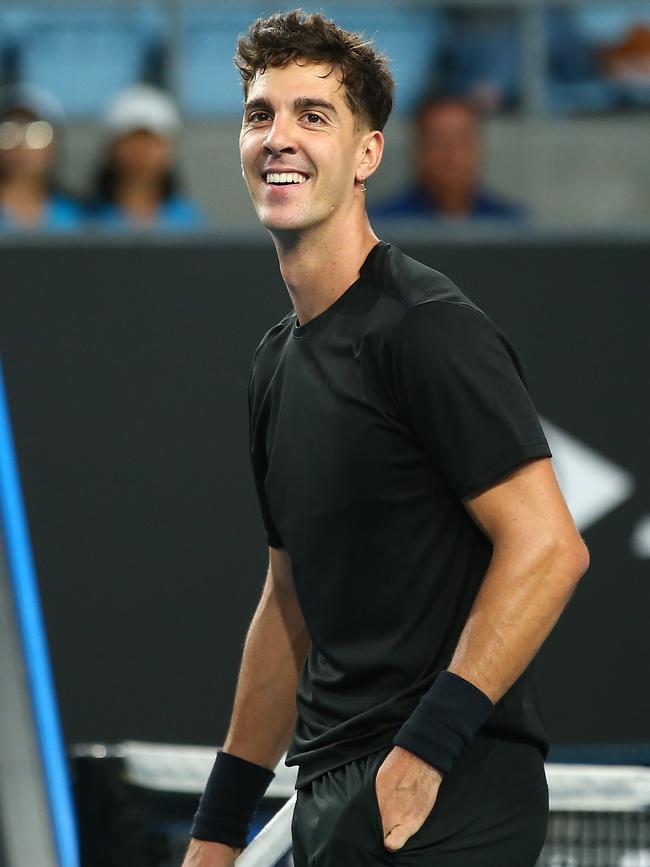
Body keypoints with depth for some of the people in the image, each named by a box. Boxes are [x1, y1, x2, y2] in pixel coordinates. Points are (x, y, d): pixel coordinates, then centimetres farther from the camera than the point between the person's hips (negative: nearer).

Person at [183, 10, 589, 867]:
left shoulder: (429, 328, -11)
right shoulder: (278, 360, 16)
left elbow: (548, 547, -19)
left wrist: (424, 748, -22)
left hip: (450, 798, -9)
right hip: (329, 795, 9)